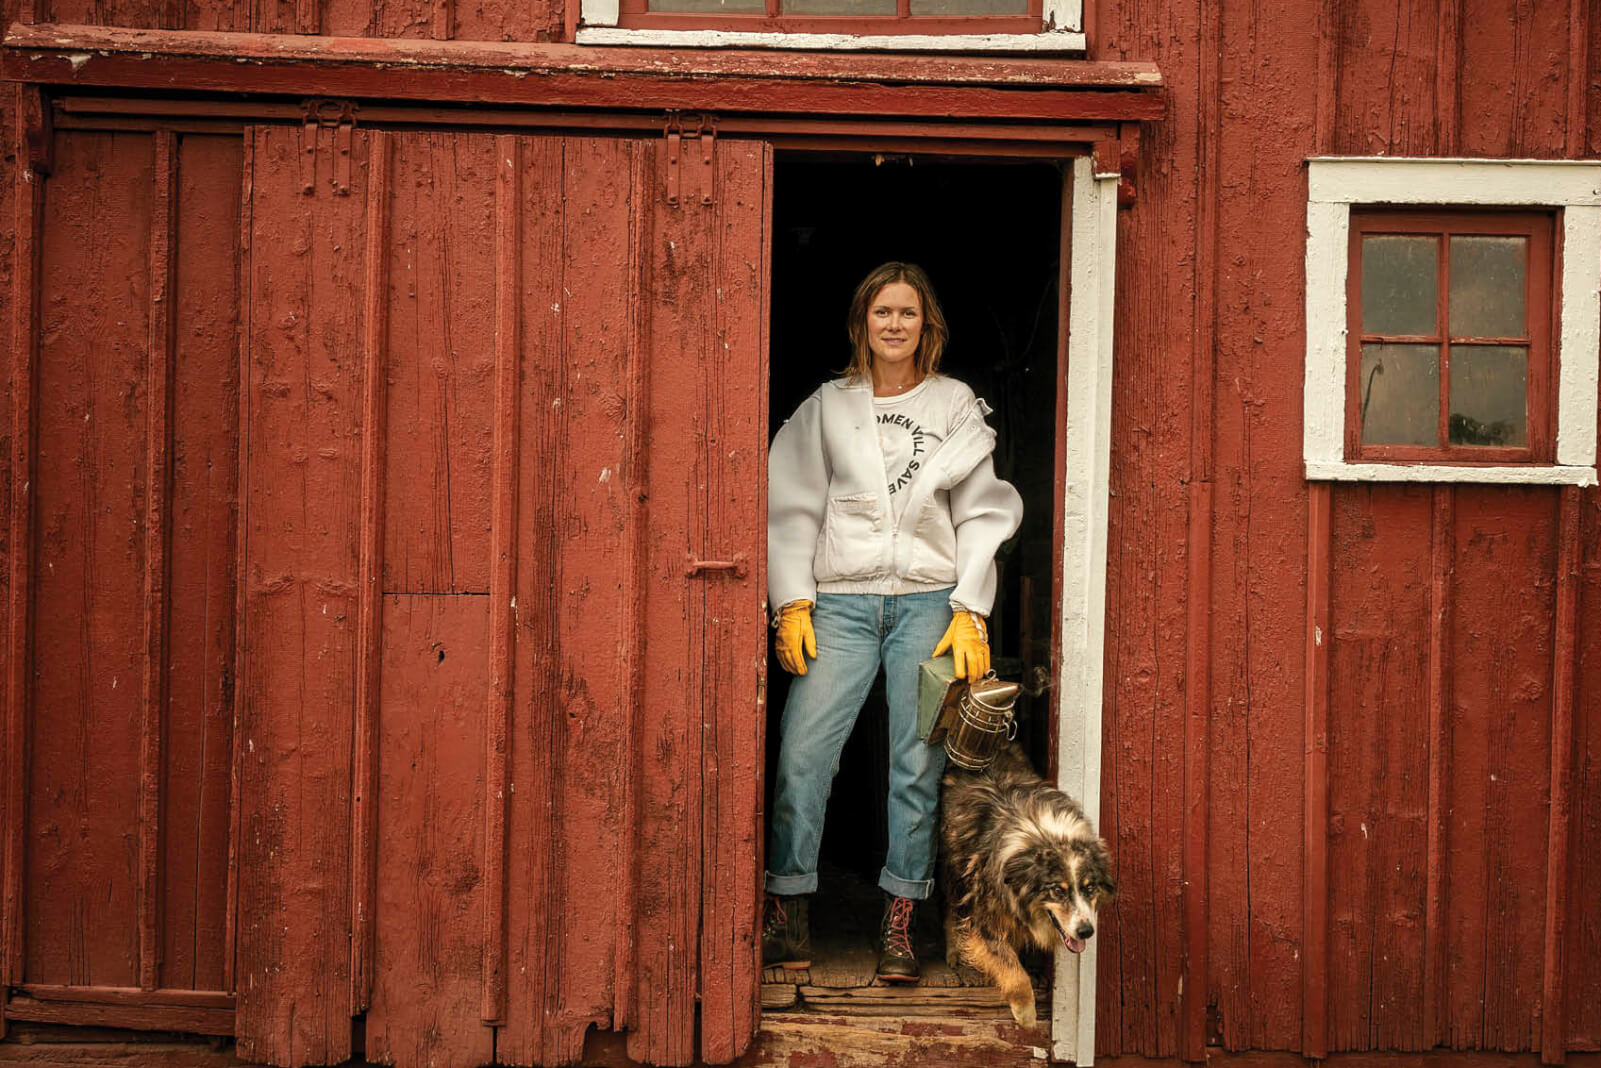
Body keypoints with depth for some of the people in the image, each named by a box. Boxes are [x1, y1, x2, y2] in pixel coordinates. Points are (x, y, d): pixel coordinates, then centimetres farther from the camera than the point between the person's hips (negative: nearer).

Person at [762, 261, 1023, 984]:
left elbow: (982, 514, 8)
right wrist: (792, 605, 0)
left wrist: (970, 614, -1)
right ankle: (788, 916, 0)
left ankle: (898, 925, 5)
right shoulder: (828, 406, 12)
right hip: (841, 602, 1)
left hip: (929, 600, 0)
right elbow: (793, 508, 10)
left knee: (918, 764, -3)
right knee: (803, 753, -10)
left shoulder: (956, 405, 11)